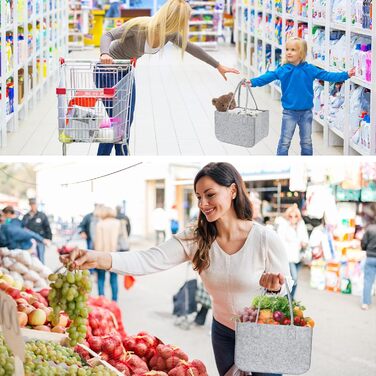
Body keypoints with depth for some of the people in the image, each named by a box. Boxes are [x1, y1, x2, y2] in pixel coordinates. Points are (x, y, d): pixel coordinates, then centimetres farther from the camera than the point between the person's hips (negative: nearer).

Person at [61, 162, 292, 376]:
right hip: (224, 334, 3)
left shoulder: (266, 240, -20)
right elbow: (149, 260, -25)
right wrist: (99, 258, -41)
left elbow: (286, 290, -10)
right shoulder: (195, 238, -12)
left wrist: (275, 287, -35)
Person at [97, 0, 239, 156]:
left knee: (127, 119, 8)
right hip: (108, 68, -7)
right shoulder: (140, 26, -29)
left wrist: (218, 66, 13)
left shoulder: (170, 33, -9)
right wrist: (105, 54, -49)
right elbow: (108, 35, -27)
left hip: (125, 71, 7)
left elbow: (191, 48, 6)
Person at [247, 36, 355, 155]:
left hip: (306, 112, 1)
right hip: (289, 112, -1)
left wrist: (346, 75, -8)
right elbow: (268, 76, -10)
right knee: (285, 142, 3)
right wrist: (253, 82, -24)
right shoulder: (283, 70, -6)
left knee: (307, 142, 14)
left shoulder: (309, 69, -4)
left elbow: (326, 75, -3)